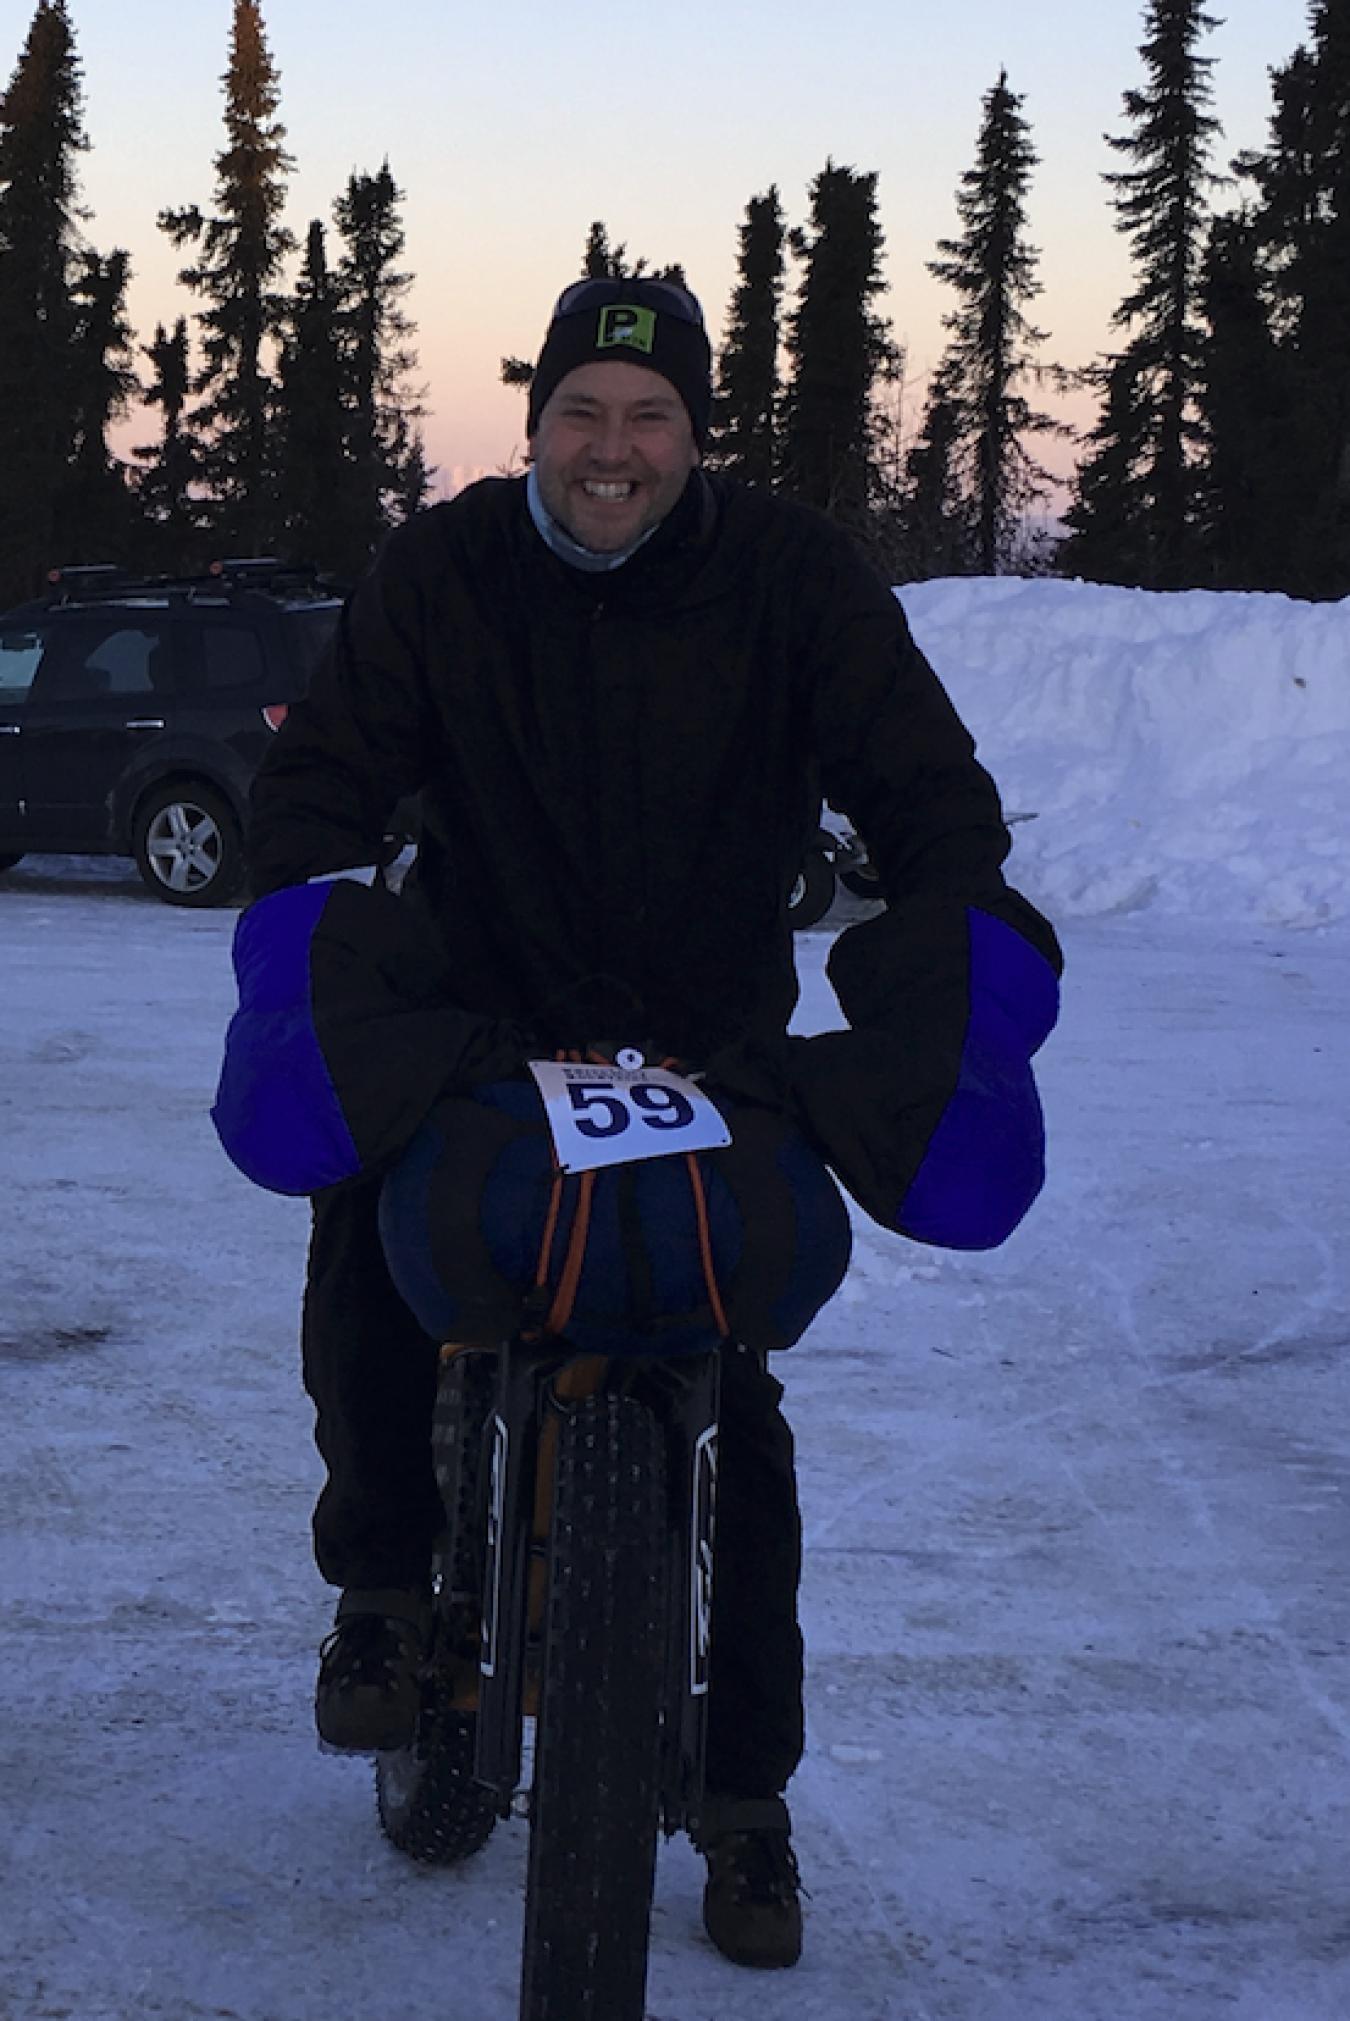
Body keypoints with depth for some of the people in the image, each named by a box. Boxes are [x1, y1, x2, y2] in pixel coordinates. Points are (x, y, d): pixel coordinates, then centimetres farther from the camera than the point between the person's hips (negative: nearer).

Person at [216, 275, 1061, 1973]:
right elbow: (322, 770, -8)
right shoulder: (442, 573, -4)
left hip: (717, 1043, -1)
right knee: (363, 1232, -22)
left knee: (733, 1408, -3)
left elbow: (927, 790, -10)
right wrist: (312, 933, -29)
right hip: (474, 1018, 1)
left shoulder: (792, 579, -6)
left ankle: (745, 1796, 12)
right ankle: (381, 1581, 8)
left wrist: (936, 987, -29)